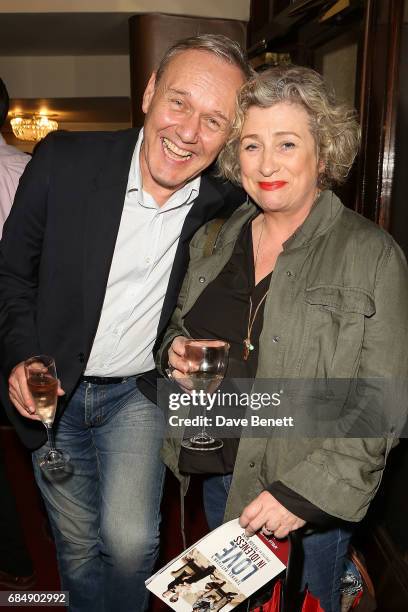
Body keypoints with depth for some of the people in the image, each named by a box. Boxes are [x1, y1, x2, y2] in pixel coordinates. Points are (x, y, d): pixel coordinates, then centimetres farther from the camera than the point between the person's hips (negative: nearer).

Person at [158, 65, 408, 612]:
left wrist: (306, 492, -22)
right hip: (216, 474, 5)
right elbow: (179, 327, 16)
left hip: (311, 503, -4)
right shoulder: (213, 240, 3)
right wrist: (176, 351, -7)